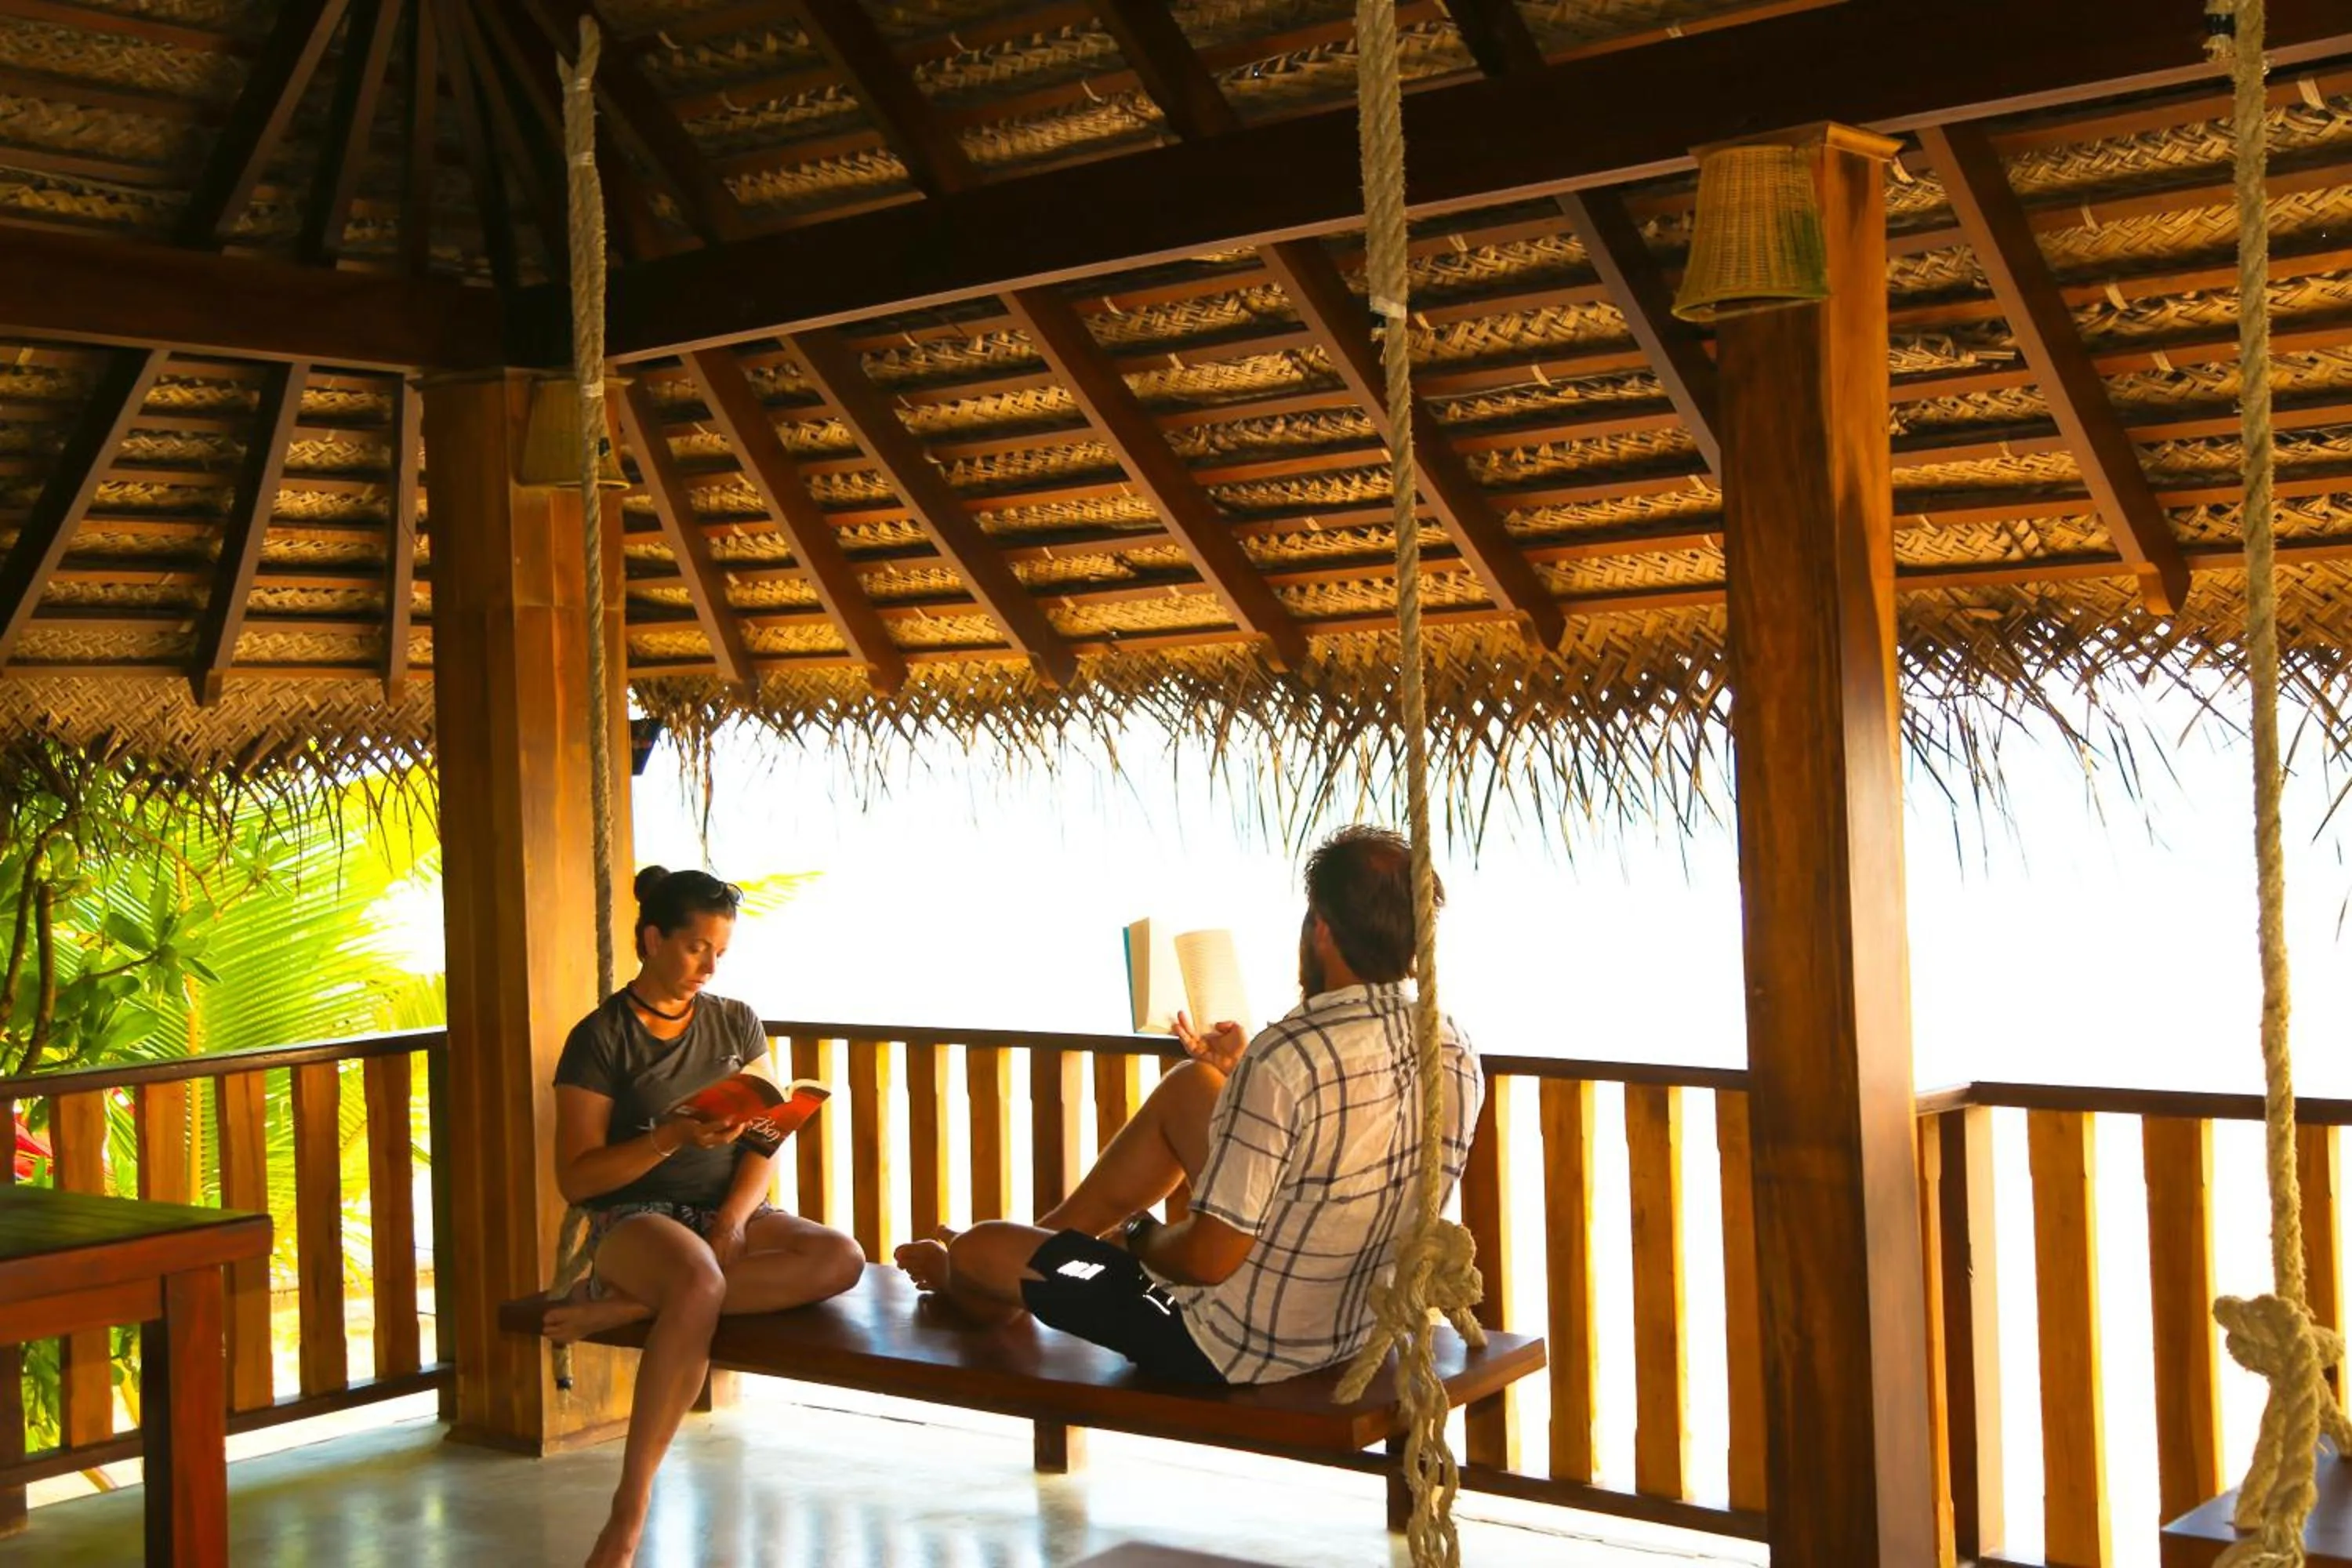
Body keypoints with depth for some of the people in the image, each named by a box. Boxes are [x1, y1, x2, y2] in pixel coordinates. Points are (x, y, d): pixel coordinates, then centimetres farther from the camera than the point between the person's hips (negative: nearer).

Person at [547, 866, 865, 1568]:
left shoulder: (736, 1023, 11)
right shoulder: (601, 1038, -3)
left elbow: (765, 1142, 7)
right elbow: (575, 1177, -7)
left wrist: (735, 1219, -12)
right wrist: (672, 1137, -21)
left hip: (728, 1210, 5)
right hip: (635, 1217, -5)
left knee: (840, 1258, -27)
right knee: (700, 1282, -41)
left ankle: (626, 1306, -26)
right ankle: (630, 1507, -30)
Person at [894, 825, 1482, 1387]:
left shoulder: (1285, 1060, -30)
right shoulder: (1458, 1057, -7)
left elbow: (1211, 1257, -26)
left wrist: (1135, 1241, -4)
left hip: (1231, 1353, -7)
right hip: (1360, 1330, 8)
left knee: (975, 1249, 13)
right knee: (1188, 1087, 19)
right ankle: (1054, 1232, 36)